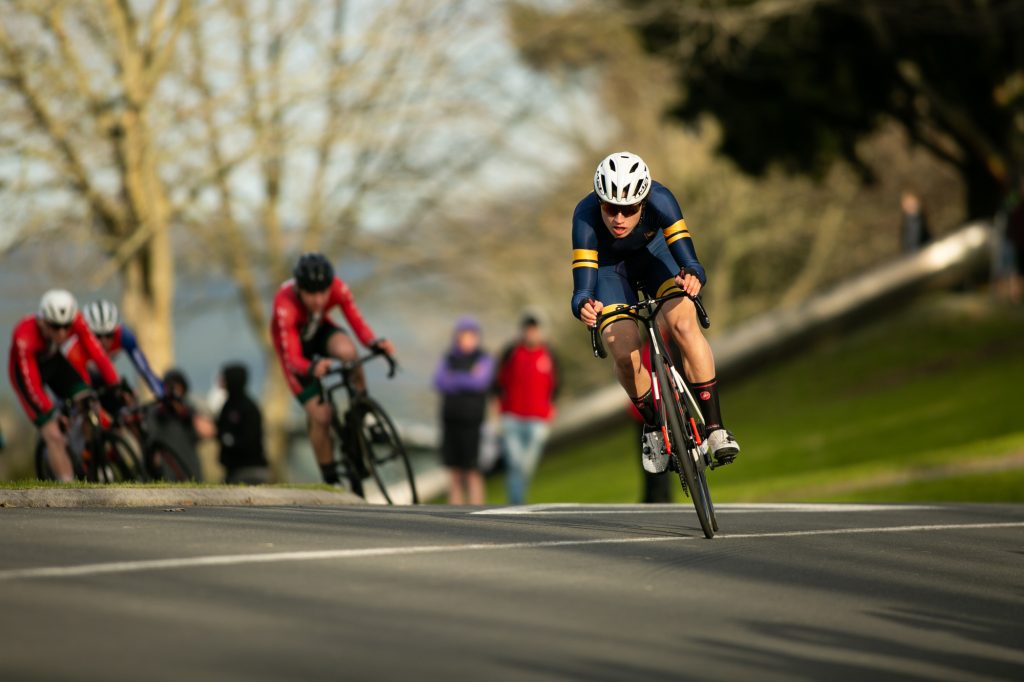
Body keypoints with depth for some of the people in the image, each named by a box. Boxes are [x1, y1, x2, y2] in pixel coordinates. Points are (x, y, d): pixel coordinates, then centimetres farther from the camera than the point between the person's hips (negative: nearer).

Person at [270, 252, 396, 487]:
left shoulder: (338, 288, -29)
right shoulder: (285, 305, -39)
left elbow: (358, 323, -29)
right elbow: (293, 358, -42)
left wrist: (375, 343, -50)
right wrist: (311, 368, -63)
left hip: (320, 330, 2)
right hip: (296, 342, -2)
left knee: (347, 351, -37)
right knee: (320, 416, -13)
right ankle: (331, 482, 5)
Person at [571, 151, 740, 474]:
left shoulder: (659, 200, -36)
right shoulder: (586, 216, -37)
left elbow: (689, 260, -42)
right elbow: (583, 285, -41)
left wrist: (693, 276, -65)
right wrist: (584, 306, -64)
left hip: (653, 253, 0)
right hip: (608, 266, 0)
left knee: (684, 324, -24)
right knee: (624, 352, -18)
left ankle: (714, 426, -14)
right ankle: (653, 425, 10)